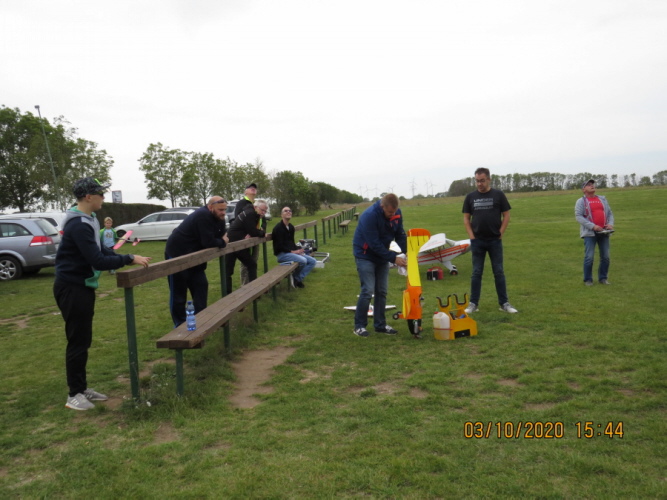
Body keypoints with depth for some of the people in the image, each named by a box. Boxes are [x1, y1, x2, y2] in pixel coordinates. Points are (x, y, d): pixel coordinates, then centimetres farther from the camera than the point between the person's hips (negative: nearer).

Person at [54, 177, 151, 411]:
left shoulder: (87, 220, 10)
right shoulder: (79, 225, -23)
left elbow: (100, 250, 13)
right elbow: (98, 261, -28)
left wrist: (127, 259, 2)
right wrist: (129, 259, -23)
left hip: (82, 286, 10)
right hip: (72, 288, -10)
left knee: (83, 339, 15)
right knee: (78, 341, -2)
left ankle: (82, 387, 25)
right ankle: (74, 394, 9)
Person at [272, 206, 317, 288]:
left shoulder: (291, 227, 14)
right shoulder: (278, 228, -12)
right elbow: (279, 246, -17)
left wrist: (298, 250, -2)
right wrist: (293, 251, -20)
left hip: (293, 252, 9)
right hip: (282, 254, -9)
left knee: (313, 261, -2)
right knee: (303, 260, -30)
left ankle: (299, 279, -5)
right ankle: (296, 279, -6)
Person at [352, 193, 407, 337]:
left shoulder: (397, 214, -8)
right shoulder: (369, 216, -28)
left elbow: (400, 235, -1)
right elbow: (374, 244, -28)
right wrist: (394, 258, -26)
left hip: (382, 255, 6)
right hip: (365, 255, -6)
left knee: (382, 291, 6)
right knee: (368, 290, -11)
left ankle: (380, 324, 16)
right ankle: (359, 326, 1)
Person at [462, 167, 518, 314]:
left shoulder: (498, 195, -1)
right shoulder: (470, 197, 4)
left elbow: (506, 215, 1)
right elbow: (466, 218, 7)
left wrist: (500, 234, -6)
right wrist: (471, 236, -2)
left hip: (495, 241, -1)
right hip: (477, 241, 1)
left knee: (499, 272, 4)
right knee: (476, 273, 5)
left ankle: (504, 303, 11)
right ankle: (473, 303, 10)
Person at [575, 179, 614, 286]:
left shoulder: (602, 199, 17)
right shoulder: (581, 201, 0)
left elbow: (609, 213, 18)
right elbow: (578, 216, -10)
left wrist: (610, 223, -3)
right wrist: (593, 226, -18)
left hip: (603, 232, 5)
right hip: (589, 233, -5)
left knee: (605, 257, 6)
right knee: (589, 257, -6)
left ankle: (603, 278, 18)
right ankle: (588, 280, 5)